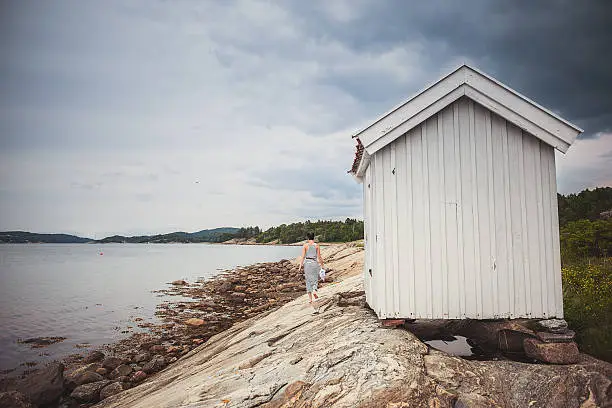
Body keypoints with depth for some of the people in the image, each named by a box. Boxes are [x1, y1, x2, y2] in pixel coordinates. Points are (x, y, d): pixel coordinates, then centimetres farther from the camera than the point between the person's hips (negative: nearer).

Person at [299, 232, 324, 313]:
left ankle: (310, 298, 8)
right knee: (315, 279, 13)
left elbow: (303, 256, -6)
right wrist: (322, 265, 9)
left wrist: (300, 266, -5)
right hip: (315, 263, 0)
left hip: (307, 263, 0)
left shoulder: (305, 245, -1)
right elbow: (319, 256, 0)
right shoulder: (317, 245, 1)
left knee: (308, 280, 8)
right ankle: (314, 291, -18)